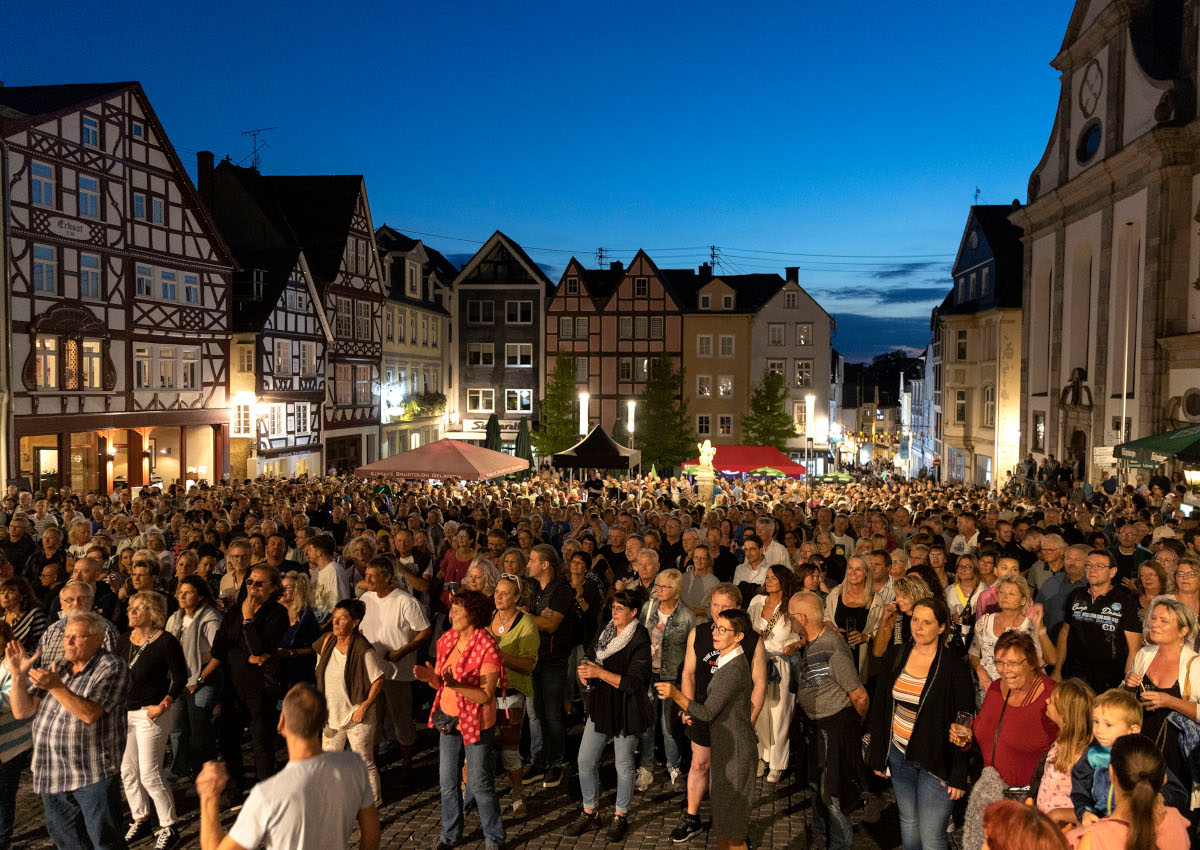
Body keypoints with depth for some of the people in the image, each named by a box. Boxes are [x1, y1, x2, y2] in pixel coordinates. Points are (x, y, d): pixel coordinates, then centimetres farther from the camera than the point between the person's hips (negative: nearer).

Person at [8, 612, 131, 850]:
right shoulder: (57, 669, 13)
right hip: (52, 775, 7)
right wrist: (18, 676, -5)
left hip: (93, 774, -7)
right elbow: (21, 711, 8)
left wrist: (56, 687, -25)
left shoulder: (112, 668, -9)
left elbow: (90, 714, -20)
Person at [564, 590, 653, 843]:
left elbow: (634, 683, -22)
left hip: (626, 711, -6)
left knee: (624, 765, 8)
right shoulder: (604, 632, 5)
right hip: (600, 707, 6)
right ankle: (590, 813, 27)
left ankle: (620, 817, 27)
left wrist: (599, 672, -23)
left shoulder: (639, 642, -16)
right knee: (585, 761, 8)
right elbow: (590, 657, 16)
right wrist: (585, 669, -8)